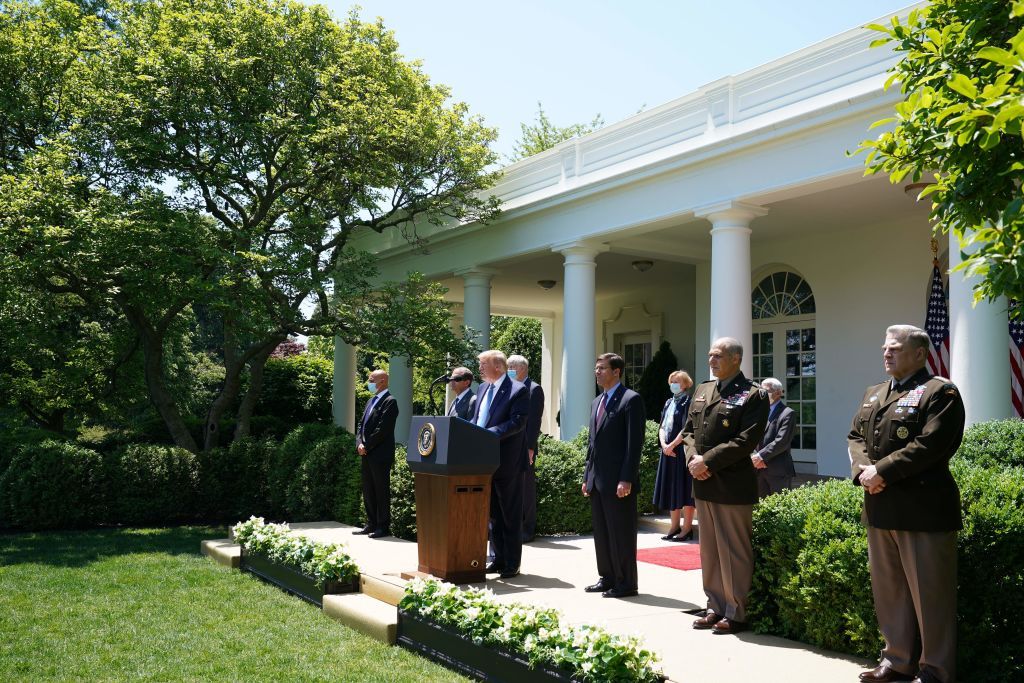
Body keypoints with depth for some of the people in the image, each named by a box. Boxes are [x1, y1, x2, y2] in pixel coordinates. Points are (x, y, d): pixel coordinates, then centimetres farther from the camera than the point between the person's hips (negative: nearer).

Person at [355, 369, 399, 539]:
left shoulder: (389, 402, -10)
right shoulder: (371, 401, 18)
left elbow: (383, 428, -17)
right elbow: (362, 424, 17)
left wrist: (367, 446, -14)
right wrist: (359, 443, 1)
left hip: (380, 455, -9)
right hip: (367, 455, 9)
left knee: (381, 491, -3)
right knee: (368, 491, 13)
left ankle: (384, 527, 2)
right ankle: (371, 524, 21)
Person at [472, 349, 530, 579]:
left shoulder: (517, 390, -10)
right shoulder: (482, 388, 14)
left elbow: (518, 421, -19)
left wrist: (490, 433, -25)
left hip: (507, 462, -7)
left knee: (511, 515, 2)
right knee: (493, 514, 14)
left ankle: (512, 563, 10)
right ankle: (499, 558, 24)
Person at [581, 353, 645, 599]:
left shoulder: (631, 399, -8)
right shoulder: (596, 402, 17)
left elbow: (635, 442, -14)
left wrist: (626, 479, -19)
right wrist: (587, 477, 16)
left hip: (618, 482, -8)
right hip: (597, 481, 8)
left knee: (621, 534, -1)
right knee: (601, 533, 13)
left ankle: (626, 583, 9)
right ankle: (607, 578, 23)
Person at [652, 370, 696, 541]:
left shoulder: (688, 402, -7)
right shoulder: (668, 403, 15)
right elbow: (662, 426, 11)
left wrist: (672, 445, -14)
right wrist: (664, 444, -6)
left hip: (683, 450, -8)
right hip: (668, 451, 8)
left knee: (684, 489, -4)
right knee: (671, 489, 10)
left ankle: (687, 527, 2)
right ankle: (675, 526, 18)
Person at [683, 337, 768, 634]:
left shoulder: (753, 395, -8)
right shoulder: (702, 390, 14)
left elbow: (746, 440, -17)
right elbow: (688, 430, 15)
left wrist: (707, 461, -17)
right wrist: (693, 458, -4)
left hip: (733, 485, -7)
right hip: (703, 484, 7)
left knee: (734, 552, 2)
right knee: (709, 550, 14)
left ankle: (736, 613, 12)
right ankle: (715, 607, 24)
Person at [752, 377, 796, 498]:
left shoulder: (788, 414, -6)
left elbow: (782, 441, -15)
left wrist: (761, 456, -15)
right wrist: (755, 457, -8)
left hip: (778, 471, -6)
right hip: (760, 469, 6)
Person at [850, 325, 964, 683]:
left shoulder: (940, 392, -7)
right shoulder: (873, 394, 18)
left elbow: (931, 445, -18)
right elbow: (855, 436, 14)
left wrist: (882, 471, -18)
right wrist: (864, 470, -6)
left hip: (922, 508, -8)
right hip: (880, 507, 8)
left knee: (929, 594, 1)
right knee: (888, 589, 15)